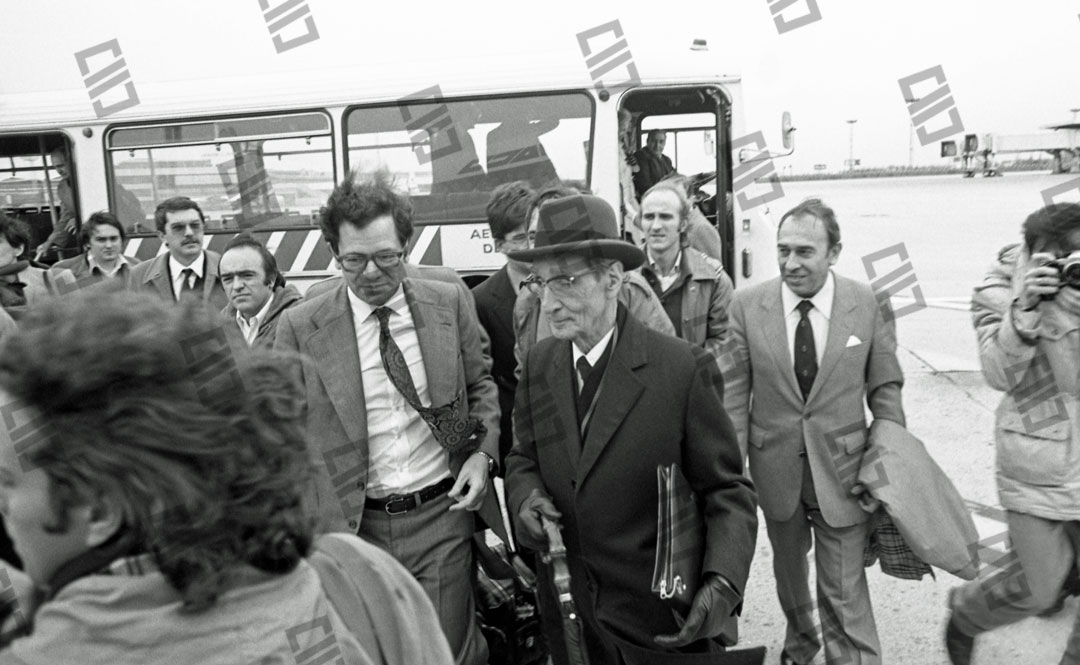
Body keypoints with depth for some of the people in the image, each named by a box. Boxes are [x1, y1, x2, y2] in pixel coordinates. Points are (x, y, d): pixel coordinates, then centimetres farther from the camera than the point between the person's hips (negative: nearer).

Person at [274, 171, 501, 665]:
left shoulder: (450, 303, -1)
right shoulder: (299, 327, -6)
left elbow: (481, 383, 11)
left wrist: (483, 451, -4)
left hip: (441, 514, 1)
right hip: (352, 526, 0)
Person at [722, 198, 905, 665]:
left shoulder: (868, 304, -10)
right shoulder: (747, 305, -10)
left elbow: (885, 388, 0)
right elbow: (733, 394, -5)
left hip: (841, 468, -2)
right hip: (775, 467, 2)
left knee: (844, 591, 3)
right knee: (787, 567, 24)